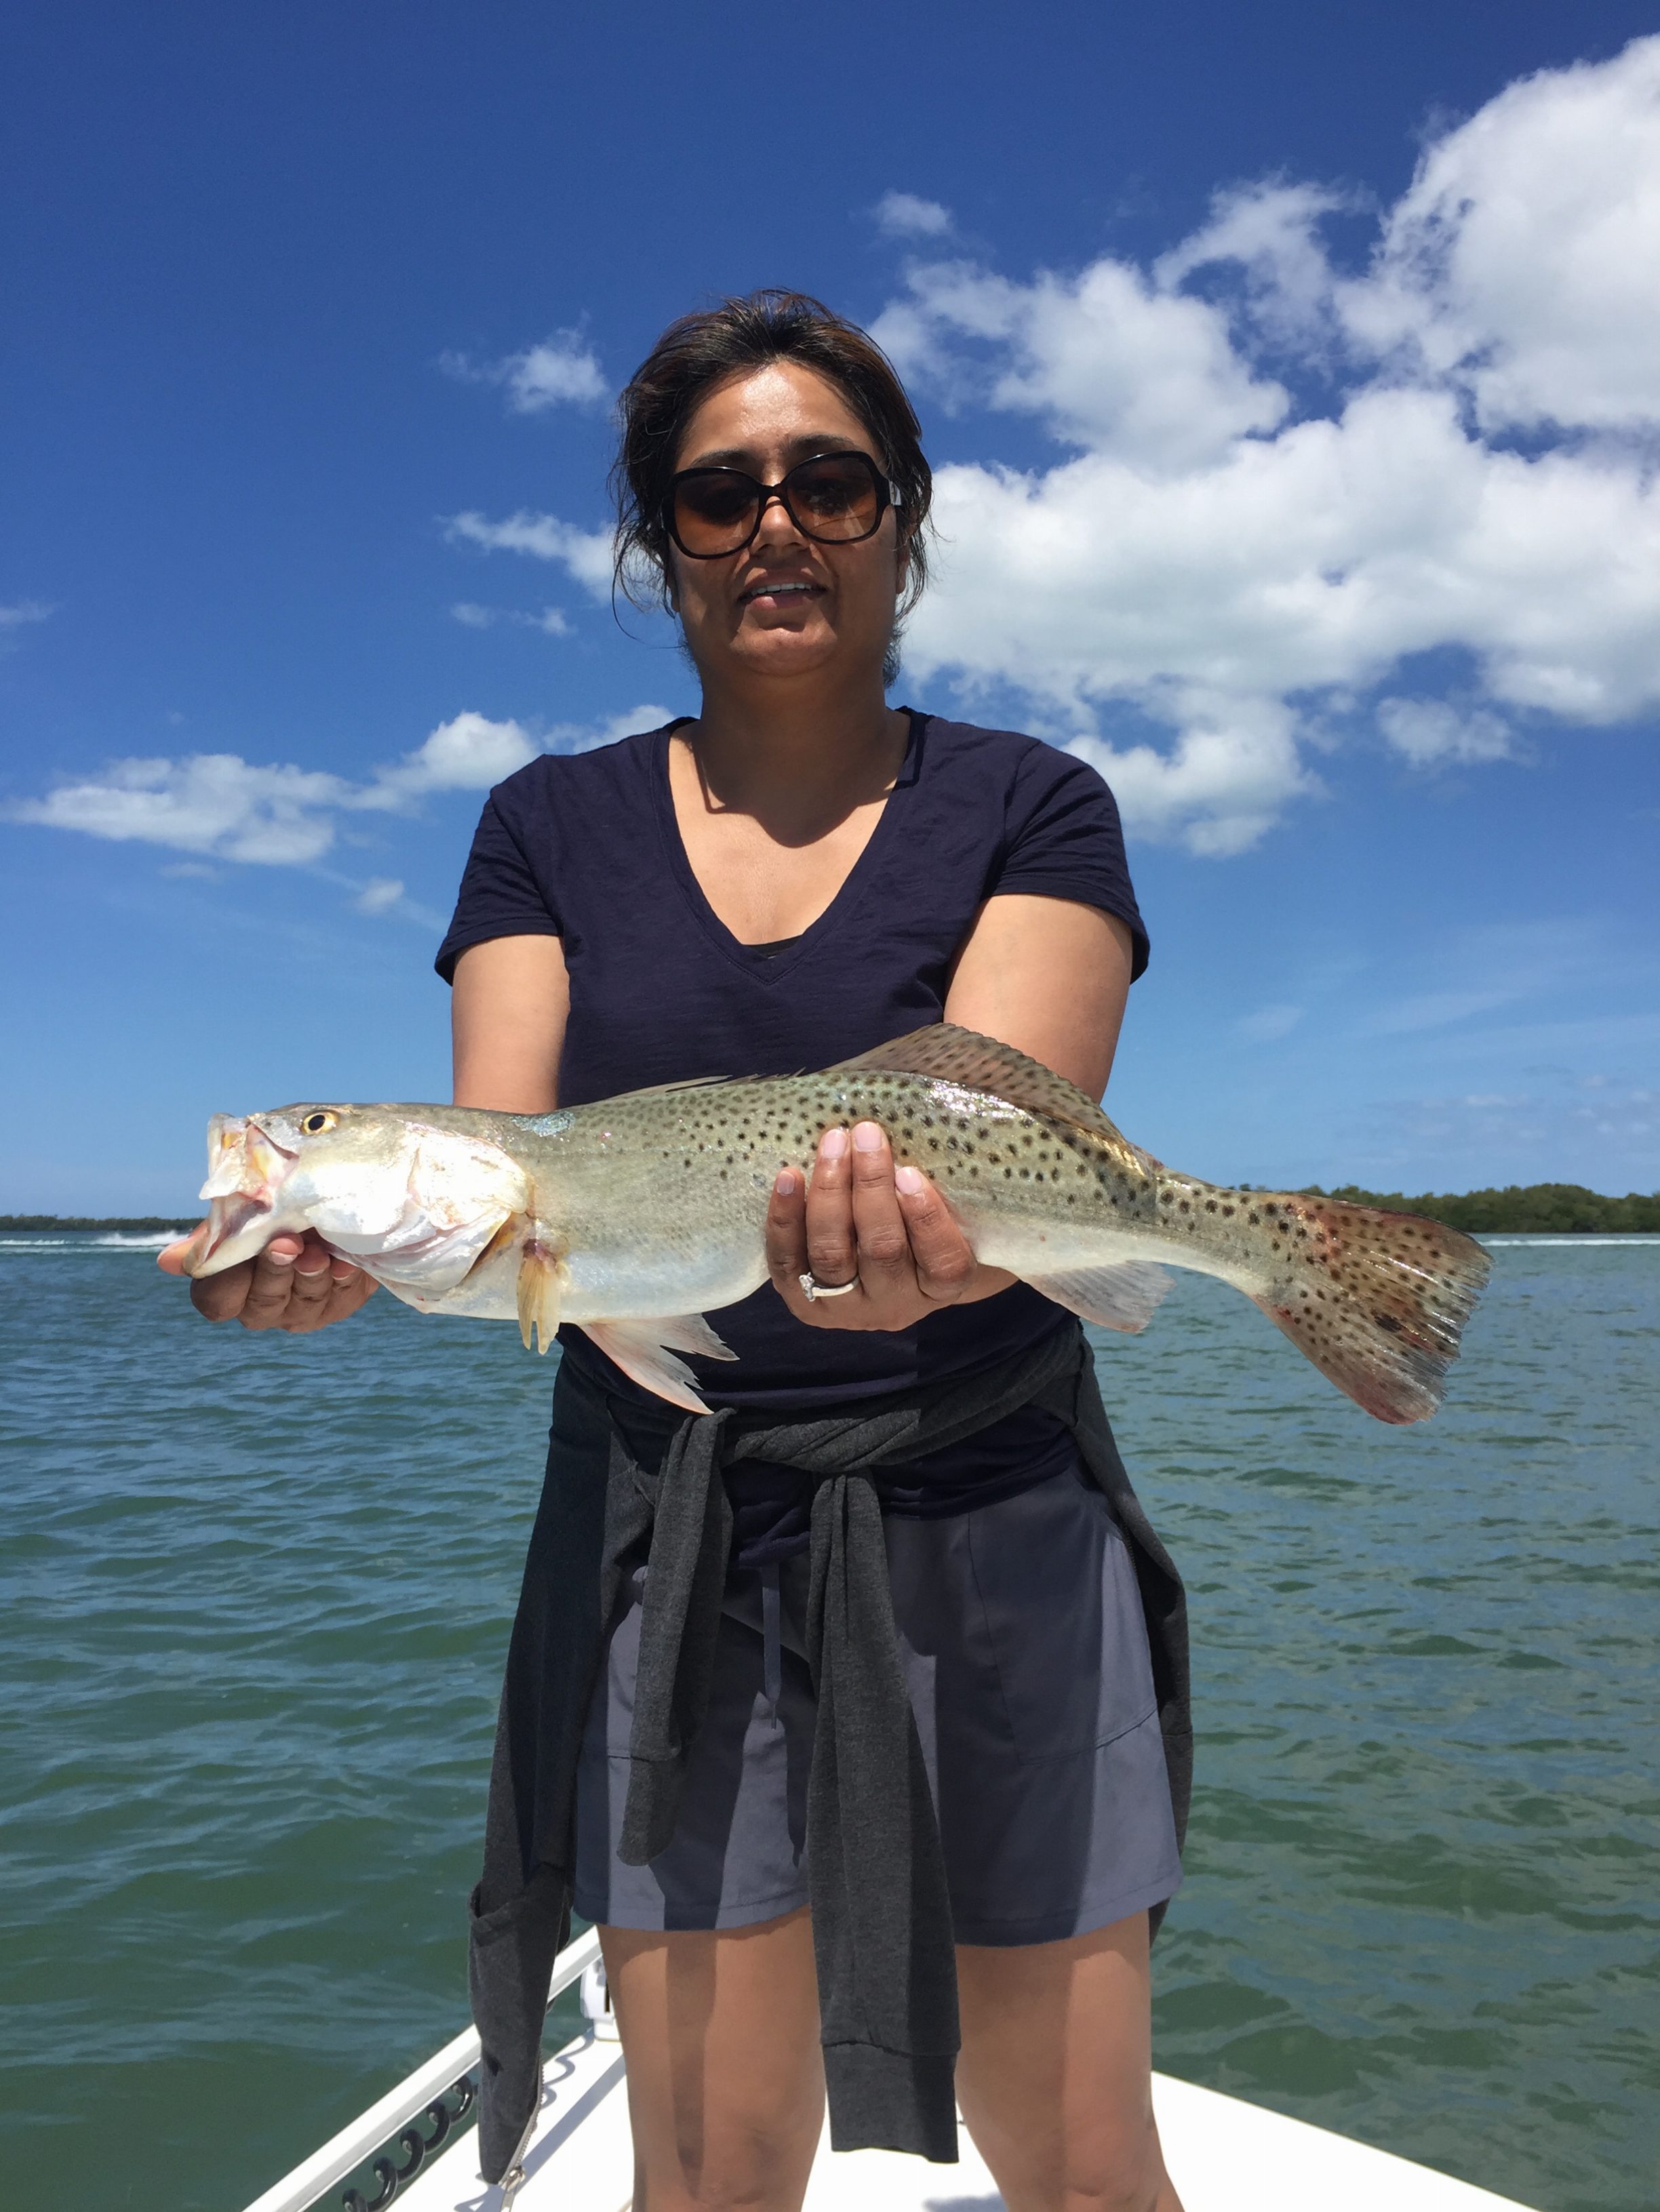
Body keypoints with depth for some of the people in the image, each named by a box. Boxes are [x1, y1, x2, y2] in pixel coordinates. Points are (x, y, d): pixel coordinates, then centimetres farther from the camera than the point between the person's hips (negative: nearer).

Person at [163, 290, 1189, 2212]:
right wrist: (349, 1237, -25)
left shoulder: (1029, 809, 1)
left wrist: (934, 1235, -38)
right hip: (661, 1532, 2)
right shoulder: (554, 828, 7)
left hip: (984, 1529, -1)